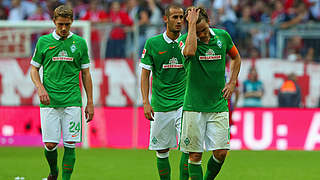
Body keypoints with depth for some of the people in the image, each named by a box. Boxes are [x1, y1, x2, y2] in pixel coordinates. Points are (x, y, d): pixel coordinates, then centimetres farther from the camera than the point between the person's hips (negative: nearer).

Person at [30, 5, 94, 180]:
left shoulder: (79, 43, 7)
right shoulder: (43, 42, 6)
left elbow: (85, 73, 11)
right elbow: (34, 68, 12)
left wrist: (90, 103, 8)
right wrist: (40, 88, -8)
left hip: (72, 101, 0)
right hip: (49, 101, 0)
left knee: (70, 145, -6)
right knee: (50, 144, -2)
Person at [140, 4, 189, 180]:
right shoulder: (152, 43, 0)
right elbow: (145, 74, 4)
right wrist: (146, 102, -4)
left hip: (184, 104, 0)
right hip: (160, 106, 0)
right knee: (162, 151, 5)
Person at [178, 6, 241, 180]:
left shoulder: (222, 36, 4)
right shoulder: (184, 40, -7)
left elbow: (236, 58, 24)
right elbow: (189, 51, -33)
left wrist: (232, 83, 12)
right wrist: (192, 24, -25)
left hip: (219, 106, 3)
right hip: (194, 107, -3)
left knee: (221, 152, -2)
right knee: (195, 155, -1)